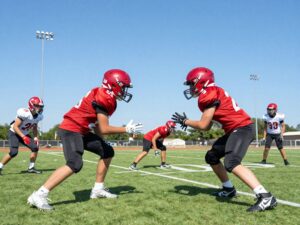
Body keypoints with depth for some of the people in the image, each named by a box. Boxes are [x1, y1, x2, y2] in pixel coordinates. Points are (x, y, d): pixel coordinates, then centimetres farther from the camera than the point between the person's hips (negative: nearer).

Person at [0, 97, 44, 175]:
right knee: (14, 152, -22)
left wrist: (36, 137, -2)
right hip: (14, 133, -7)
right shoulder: (24, 113, -29)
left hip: (24, 134, 7)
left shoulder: (38, 116, -5)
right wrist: (23, 137, -34)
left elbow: (34, 128, 11)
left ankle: (31, 168, 7)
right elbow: (15, 127, -27)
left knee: (35, 148, -6)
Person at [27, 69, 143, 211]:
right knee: (75, 164, -26)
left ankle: (98, 189, 18)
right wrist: (127, 129, -11)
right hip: (71, 130, -11)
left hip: (81, 131, 11)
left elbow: (97, 125, 15)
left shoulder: (105, 97, 10)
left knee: (108, 152, 11)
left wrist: (101, 142, 15)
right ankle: (39, 195, -20)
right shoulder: (103, 99, -20)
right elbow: (104, 129, -20)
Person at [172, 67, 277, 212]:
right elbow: (207, 127, 16)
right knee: (211, 156, 16)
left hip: (242, 128, -11)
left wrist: (185, 121, -2)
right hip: (235, 130, 11)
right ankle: (229, 189, 27)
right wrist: (187, 122, 10)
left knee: (231, 163, -25)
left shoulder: (209, 95, -16)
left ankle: (265, 197, -27)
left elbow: (203, 125, -16)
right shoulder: (211, 94, 15)